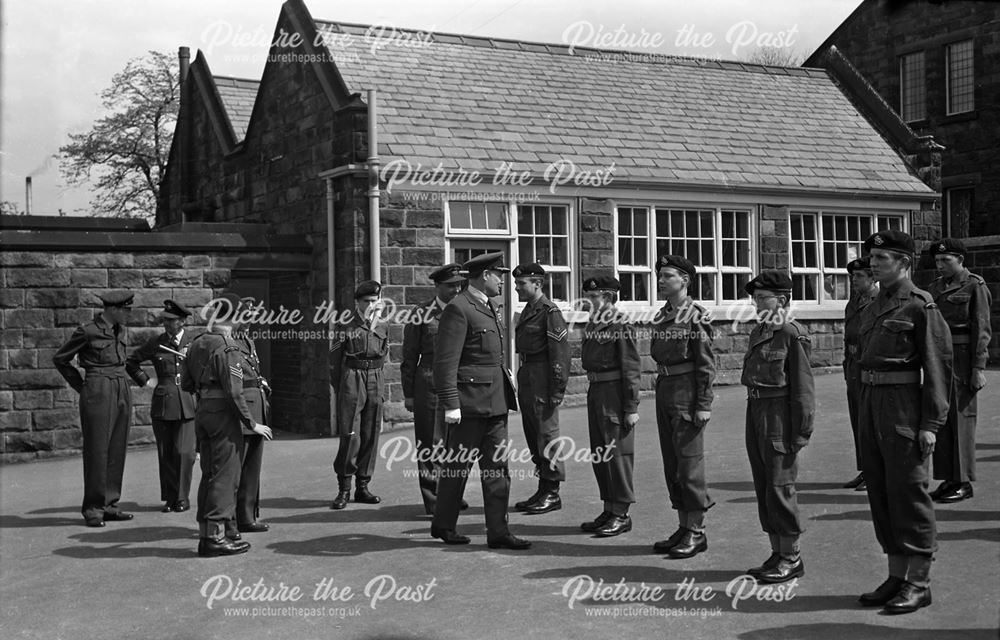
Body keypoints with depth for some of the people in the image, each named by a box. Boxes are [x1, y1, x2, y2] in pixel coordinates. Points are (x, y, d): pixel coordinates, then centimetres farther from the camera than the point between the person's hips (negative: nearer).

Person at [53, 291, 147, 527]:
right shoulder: (88, 332, -8)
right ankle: (92, 508, 4)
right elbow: (60, 359, 2)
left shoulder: (119, 330, 13)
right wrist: (81, 386, 4)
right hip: (98, 393, -7)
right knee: (96, 450, -3)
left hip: (122, 392, 7)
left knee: (117, 450, 7)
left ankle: (109, 505, 13)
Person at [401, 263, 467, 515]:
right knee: (431, 444, 0)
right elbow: (410, 357, 2)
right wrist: (408, 394, 0)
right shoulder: (422, 314, 0)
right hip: (430, 386, -3)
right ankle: (433, 500, 8)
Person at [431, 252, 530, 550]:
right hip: (469, 400, -9)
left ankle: (498, 531, 10)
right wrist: (450, 403, -21)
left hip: (496, 400, 9)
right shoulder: (458, 309, -13)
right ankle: (443, 525, 21)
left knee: (498, 466, 6)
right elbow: (445, 360, -18)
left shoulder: (489, 307, 16)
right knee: (456, 464, 5)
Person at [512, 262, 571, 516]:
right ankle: (543, 491, 21)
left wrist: (557, 390, -19)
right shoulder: (528, 311, 16)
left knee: (547, 435, -4)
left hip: (542, 383, -10)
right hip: (526, 379, 10)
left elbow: (560, 352, -17)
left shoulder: (550, 312, -12)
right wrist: (521, 384, 16)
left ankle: (552, 493, 4)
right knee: (533, 437, 13)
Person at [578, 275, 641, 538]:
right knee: (599, 455, 13)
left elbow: (631, 368, -14)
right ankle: (608, 509, 23)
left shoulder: (621, 326, -12)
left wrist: (632, 407, -17)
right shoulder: (592, 326, 13)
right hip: (595, 391, 9)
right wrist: (593, 391, 15)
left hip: (614, 392, -9)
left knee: (617, 453, -2)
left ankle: (621, 514, 6)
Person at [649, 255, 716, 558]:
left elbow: (707, 364, -13)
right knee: (671, 464, 11)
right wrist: (662, 395, 17)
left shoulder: (696, 316, -10)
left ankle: (697, 533, 5)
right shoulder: (661, 316, 13)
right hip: (664, 388, 8)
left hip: (686, 391, -8)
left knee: (689, 462, -3)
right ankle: (683, 527, 20)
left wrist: (703, 405, -17)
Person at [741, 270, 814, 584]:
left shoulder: (792, 334, -12)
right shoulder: (758, 332, 13)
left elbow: (803, 386, -14)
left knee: (780, 487, -3)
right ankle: (777, 553, 23)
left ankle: (792, 558, 9)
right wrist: (754, 417, 13)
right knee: (763, 487, 12)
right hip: (755, 411, 9)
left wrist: (801, 432, -16)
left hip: (779, 414, -9)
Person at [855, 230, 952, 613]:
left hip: (903, 407, -8)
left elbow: (939, 366, -12)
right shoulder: (873, 309, 15)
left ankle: (919, 583, 7)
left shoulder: (921, 306, -8)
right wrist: (866, 415, 14)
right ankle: (897, 576, 20)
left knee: (908, 493, -2)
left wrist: (931, 424, -17)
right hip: (870, 405, 8)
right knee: (880, 494, 11)